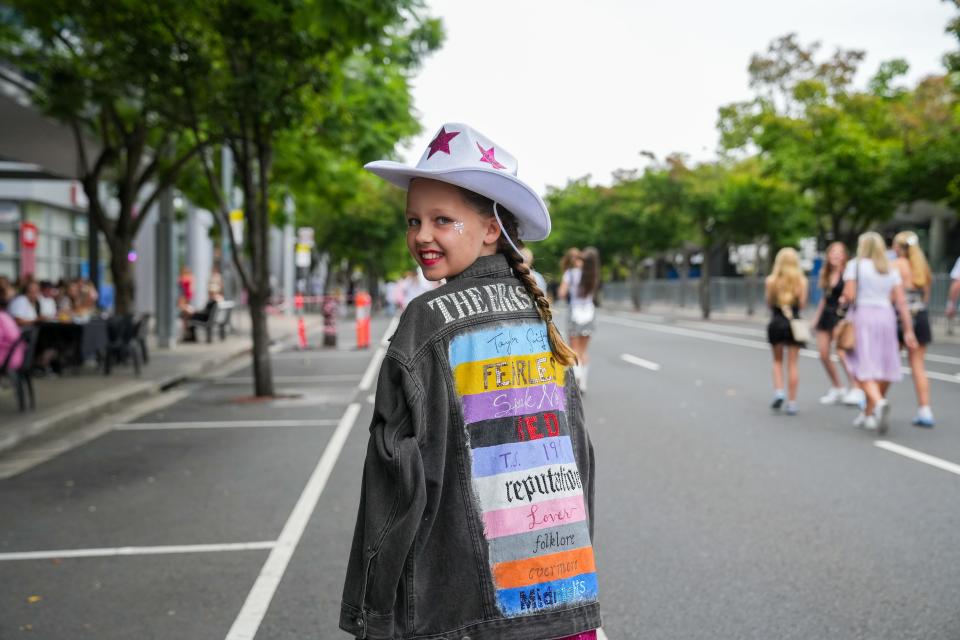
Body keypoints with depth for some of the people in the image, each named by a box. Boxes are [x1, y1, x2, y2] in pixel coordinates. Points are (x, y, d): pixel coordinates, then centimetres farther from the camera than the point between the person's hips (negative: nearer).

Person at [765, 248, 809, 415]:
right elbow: (802, 304, -3)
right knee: (792, 364, 4)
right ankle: (792, 402, 4)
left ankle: (779, 392, -3)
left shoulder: (771, 280, -5)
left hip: (776, 323, 0)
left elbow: (769, 302, 0)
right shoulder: (801, 281, -4)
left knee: (777, 361, 17)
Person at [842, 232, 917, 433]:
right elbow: (901, 302, 5)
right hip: (885, 316, 4)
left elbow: (849, 295, -11)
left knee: (864, 368, -7)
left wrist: (842, 300, 12)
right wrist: (908, 330, 4)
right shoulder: (892, 270, 11)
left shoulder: (855, 265, -1)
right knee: (882, 369, 10)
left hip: (862, 315, -4)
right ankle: (868, 414, 16)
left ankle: (879, 402, -32)